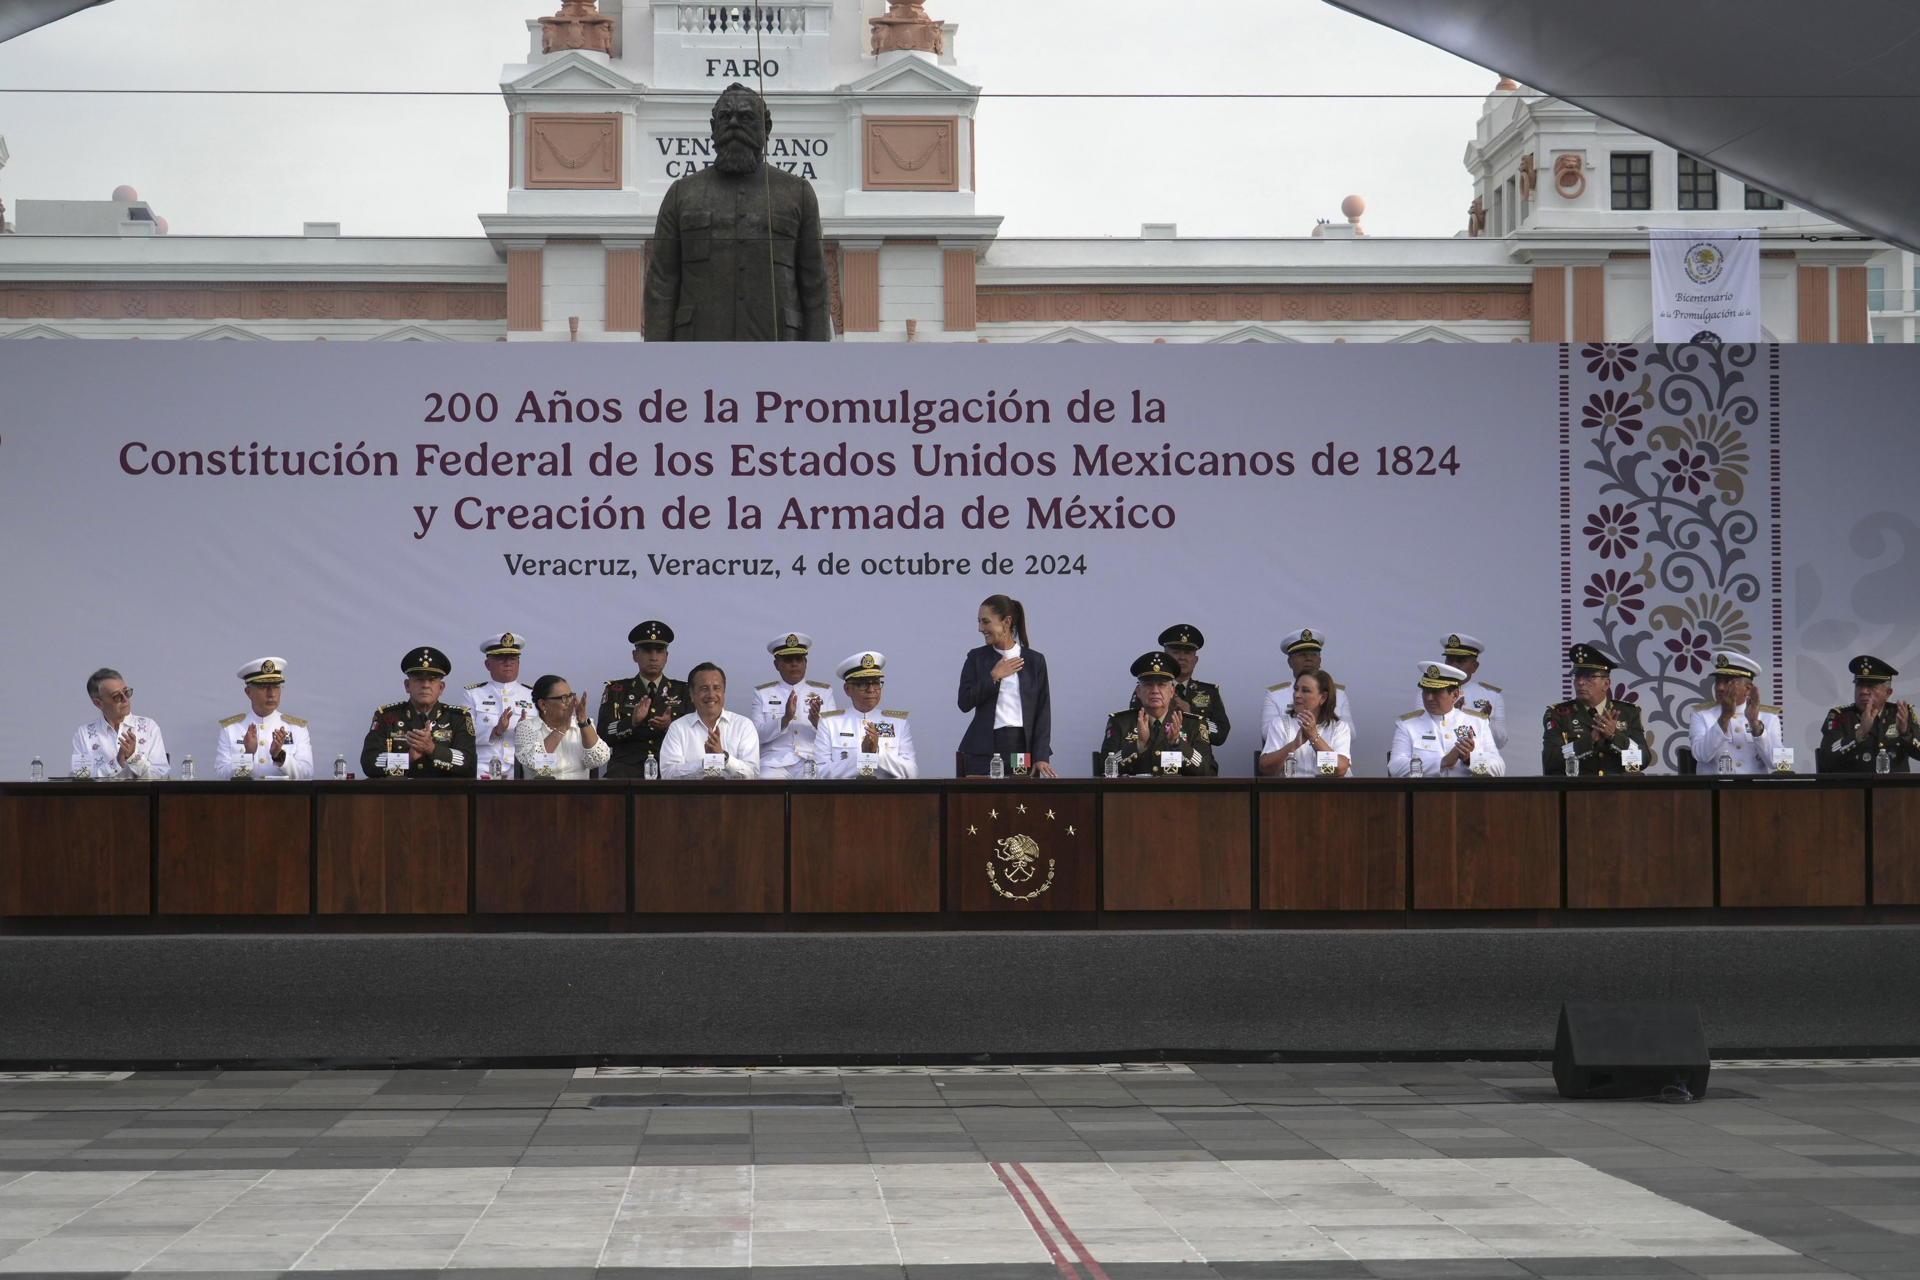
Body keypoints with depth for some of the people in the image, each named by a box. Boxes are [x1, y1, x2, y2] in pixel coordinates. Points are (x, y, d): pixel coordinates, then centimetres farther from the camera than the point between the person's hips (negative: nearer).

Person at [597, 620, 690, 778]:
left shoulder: (683, 692, 17)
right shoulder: (616, 691, 14)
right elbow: (604, 735, 2)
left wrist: (670, 726, -15)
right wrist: (632, 722, -17)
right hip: (629, 764, -1)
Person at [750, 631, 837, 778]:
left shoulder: (824, 692, 16)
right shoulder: (762, 693, 14)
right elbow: (758, 735, 1)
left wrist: (816, 721, -12)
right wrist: (785, 719, -14)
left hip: (814, 762, 0)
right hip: (776, 763, 0)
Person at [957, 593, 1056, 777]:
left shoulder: (1034, 660, 6)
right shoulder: (976, 658, 9)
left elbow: (1043, 712, 4)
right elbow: (964, 703, 0)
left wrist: (1041, 757, -5)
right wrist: (994, 677, -8)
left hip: (1022, 747, 0)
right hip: (983, 752, 0)